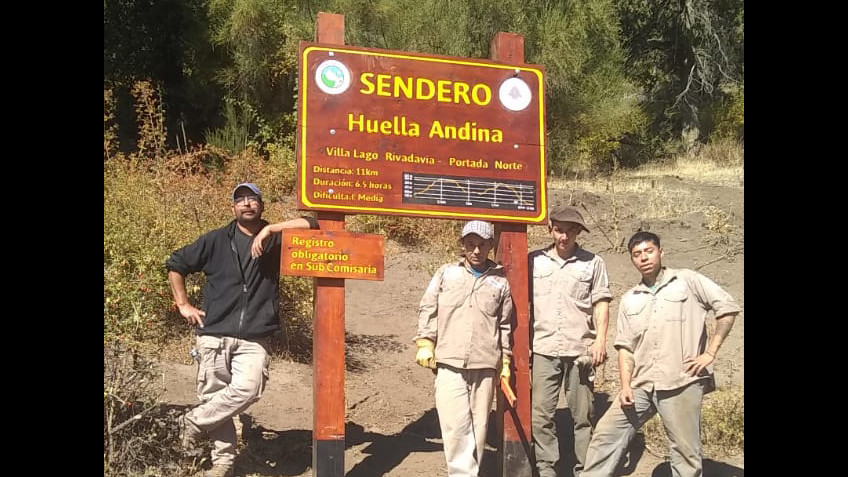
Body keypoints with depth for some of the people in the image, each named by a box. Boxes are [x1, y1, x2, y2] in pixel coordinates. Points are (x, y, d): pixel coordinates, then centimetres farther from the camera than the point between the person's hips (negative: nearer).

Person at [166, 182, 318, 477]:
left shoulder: (275, 239, 6)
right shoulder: (215, 240, 8)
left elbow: (312, 225, -8)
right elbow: (175, 265, 17)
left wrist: (270, 229, -14)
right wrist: (183, 305, 10)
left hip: (254, 340, -1)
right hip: (214, 335, 1)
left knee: (247, 390, -22)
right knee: (213, 396, 1)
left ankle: (193, 422, 0)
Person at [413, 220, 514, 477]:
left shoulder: (500, 281, 10)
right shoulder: (446, 273, 8)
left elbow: (506, 325, 15)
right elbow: (427, 309, 10)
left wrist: (506, 362, 13)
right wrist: (425, 344, 2)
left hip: (485, 366, 1)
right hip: (449, 362, -1)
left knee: (479, 424, 5)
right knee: (456, 423, -11)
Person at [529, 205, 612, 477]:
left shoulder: (593, 263, 6)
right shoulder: (533, 261, 9)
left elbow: (601, 303, 5)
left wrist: (600, 338, -5)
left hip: (580, 349, -1)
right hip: (544, 349, 1)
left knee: (582, 414, 5)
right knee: (540, 414, 1)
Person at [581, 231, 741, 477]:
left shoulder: (688, 281, 3)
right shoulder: (629, 299, 15)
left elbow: (728, 307, -3)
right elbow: (625, 347, 12)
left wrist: (710, 352, -7)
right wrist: (626, 386, 0)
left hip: (681, 383, -4)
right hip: (641, 385, 5)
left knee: (685, 451, 0)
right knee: (606, 434, 1)